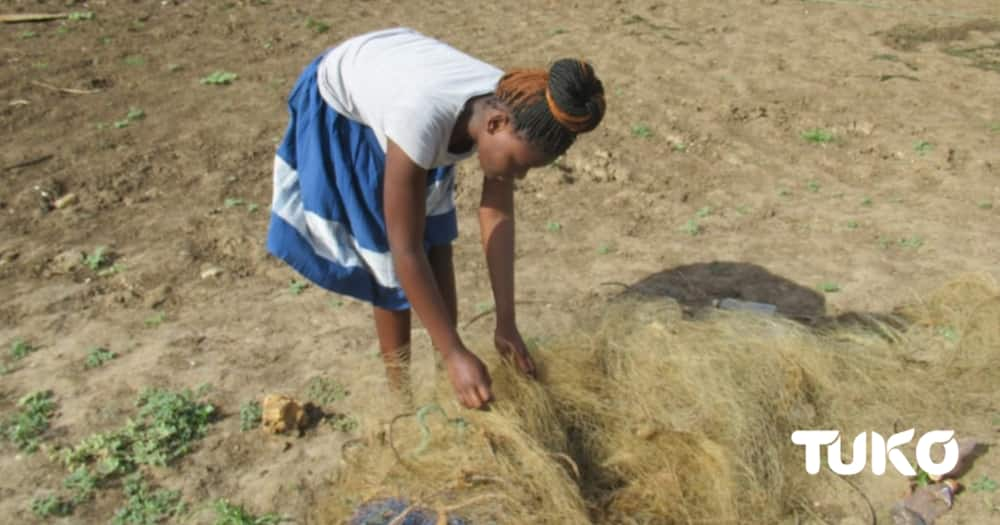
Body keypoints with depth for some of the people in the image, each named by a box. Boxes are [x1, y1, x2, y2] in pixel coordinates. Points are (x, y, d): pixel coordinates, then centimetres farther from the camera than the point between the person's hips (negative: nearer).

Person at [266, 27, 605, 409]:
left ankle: (446, 377, 17)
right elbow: (405, 252, -38)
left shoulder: (513, 110, -26)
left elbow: (498, 216, -18)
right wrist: (455, 353, -35)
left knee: (437, 238, 2)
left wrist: (506, 322, -19)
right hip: (340, 108, -5)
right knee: (386, 252, -5)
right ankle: (401, 386, 13)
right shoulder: (421, 120, -44)